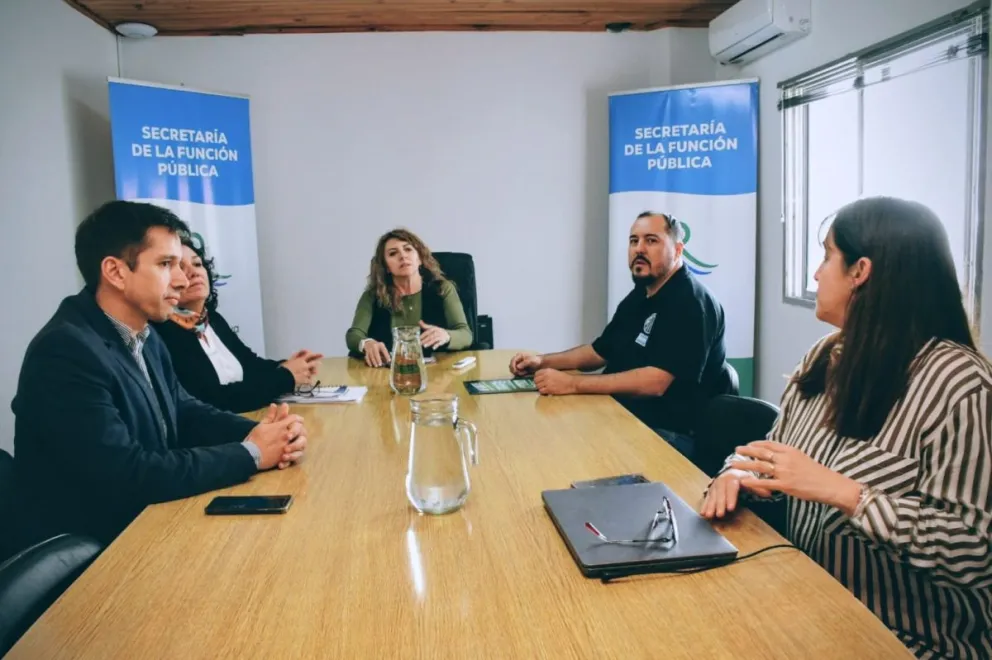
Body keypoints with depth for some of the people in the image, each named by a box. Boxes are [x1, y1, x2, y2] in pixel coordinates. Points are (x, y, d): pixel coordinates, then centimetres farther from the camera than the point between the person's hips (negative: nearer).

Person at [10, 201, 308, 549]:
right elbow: (128, 477, -28)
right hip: (93, 551, -7)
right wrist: (250, 453, -20)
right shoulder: (65, 352, -23)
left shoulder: (144, 337, 4)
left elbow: (185, 412, 8)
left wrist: (263, 432, -11)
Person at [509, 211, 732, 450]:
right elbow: (600, 351, 22)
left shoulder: (690, 303, -16)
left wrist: (572, 384, -28)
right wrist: (543, 361, 7)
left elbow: (654, 382, -27)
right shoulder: (640, 296, 13)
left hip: (667, 435, -9)